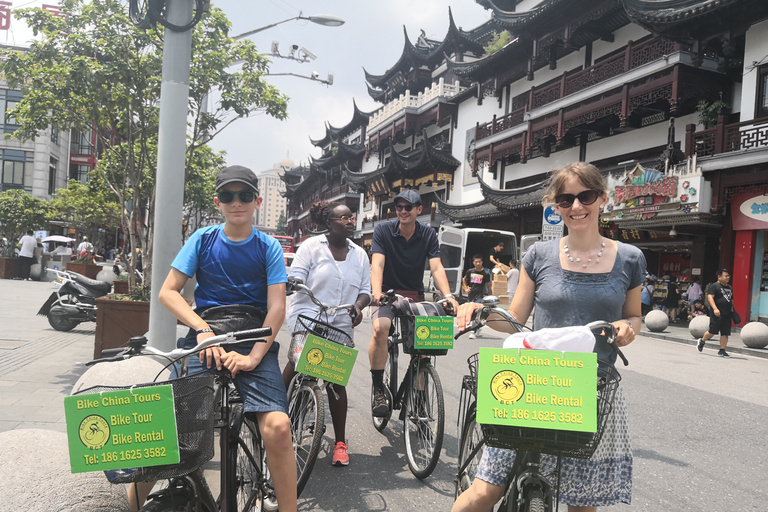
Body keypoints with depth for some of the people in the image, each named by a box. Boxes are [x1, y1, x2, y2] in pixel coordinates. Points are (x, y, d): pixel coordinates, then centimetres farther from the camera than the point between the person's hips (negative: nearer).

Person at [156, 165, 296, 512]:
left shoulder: (268, 248, 6)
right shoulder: (203, 239, 9)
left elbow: (276, 307, -2)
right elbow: (168, 292, 4)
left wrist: (253, 357, -15)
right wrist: (203, 329, -13)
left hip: (254, 343, -1)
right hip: (205, 338, 1)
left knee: (277, 426, -22)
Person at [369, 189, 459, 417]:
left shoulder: (428, 234, -3)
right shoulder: (383, 230, -8)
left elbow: (436, 267, -13)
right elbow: (377, 264, -19)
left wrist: (448, 295, -30)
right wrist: (376, 291, -37)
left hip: (415, 296, 3)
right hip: (387, 293, -2)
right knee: (380, 328, -31)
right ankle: (378, 389, -17)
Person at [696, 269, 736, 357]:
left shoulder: (729, 288, 20)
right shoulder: (714, 286, -5)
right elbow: (710, 297, -16)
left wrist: (732, 310, 19)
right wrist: (715, 308, -27)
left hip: (727, 315, 7)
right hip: (717, 314, -7)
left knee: (725, 333, 2)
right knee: (712, 331, -6)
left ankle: (722, 351, 8)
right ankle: (702, 341, 21)